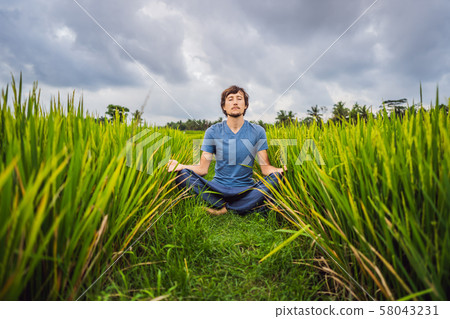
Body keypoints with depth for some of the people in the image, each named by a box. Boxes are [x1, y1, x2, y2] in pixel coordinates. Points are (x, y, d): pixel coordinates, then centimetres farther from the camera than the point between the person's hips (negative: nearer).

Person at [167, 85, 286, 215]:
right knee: (182, 174, -21)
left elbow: (265, 167, -2)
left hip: (246, 189, 1)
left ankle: (222, 207, -21)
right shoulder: (212, 132, 2)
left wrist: (281, 169, -25)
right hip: (218, 188, 0)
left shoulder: (257, 131, 3)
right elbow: (203, 168, -2)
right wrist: (180, 166, -20)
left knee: (275, 176, -28)